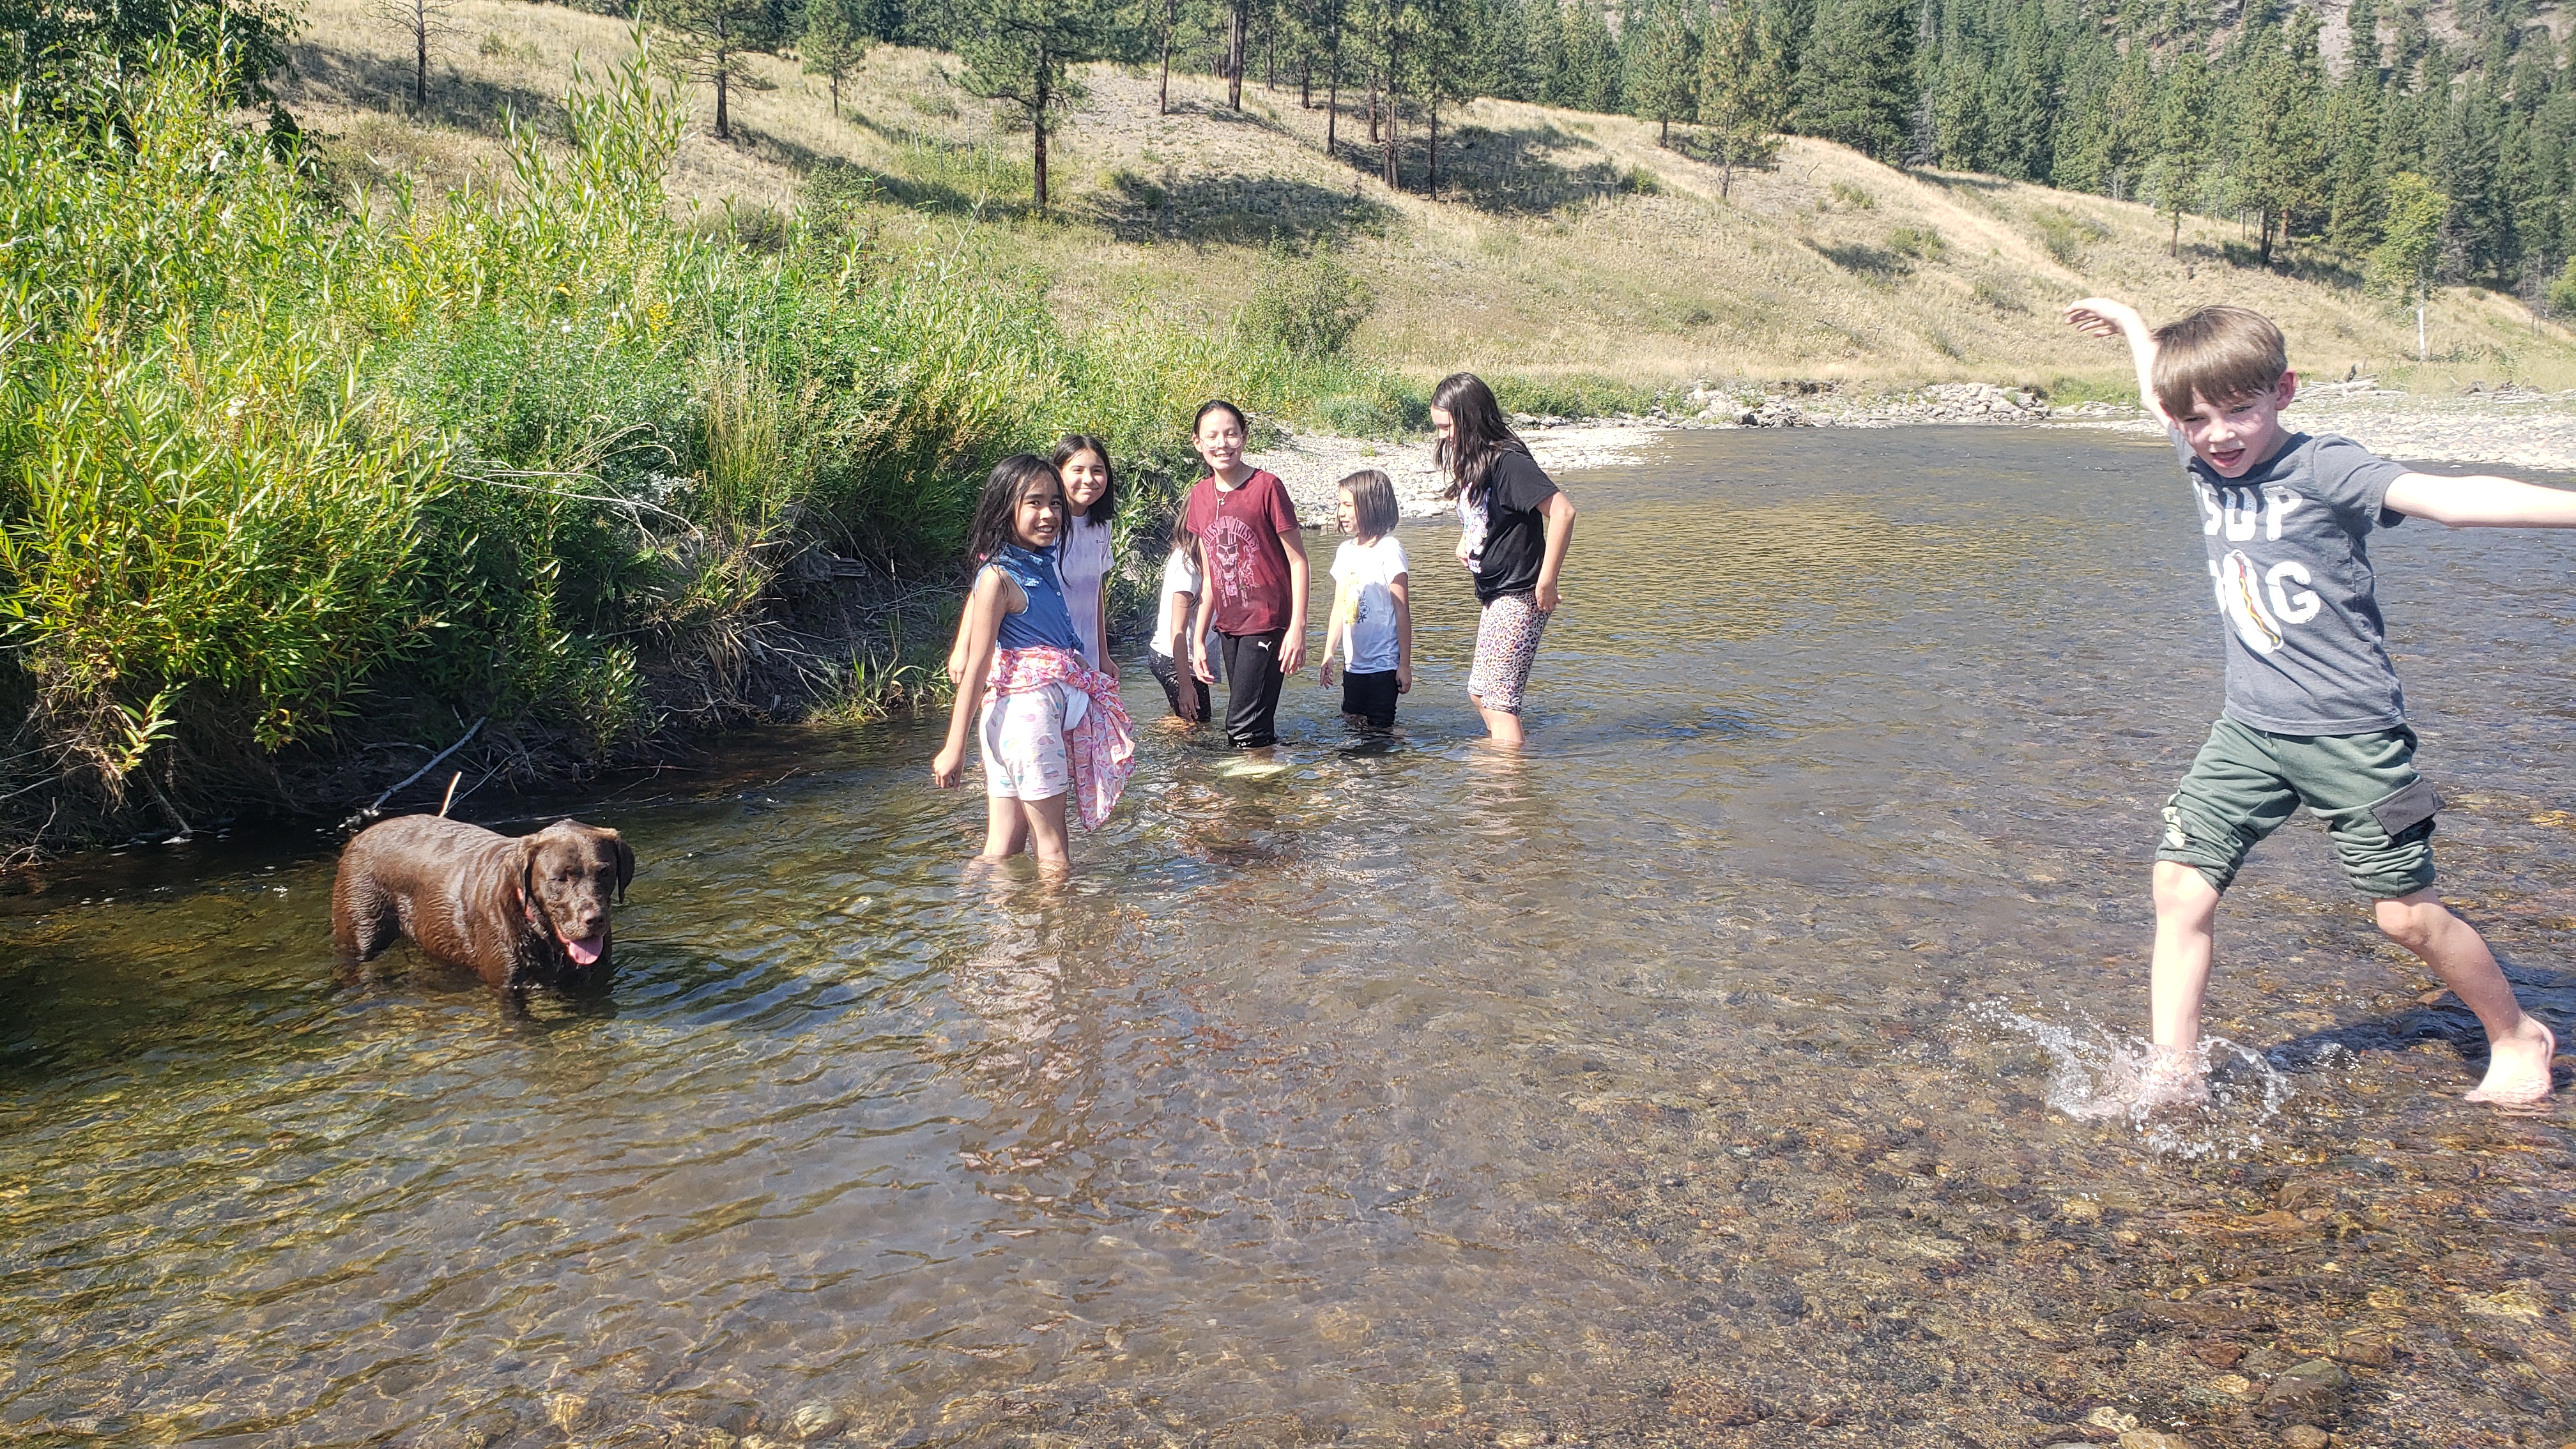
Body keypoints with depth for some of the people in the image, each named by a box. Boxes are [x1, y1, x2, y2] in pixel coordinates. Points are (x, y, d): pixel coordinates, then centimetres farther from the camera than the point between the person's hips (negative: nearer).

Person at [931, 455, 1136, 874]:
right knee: (1054, 857, 0)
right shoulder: (999, 577, -12)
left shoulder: (1041, 561, 12)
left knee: (1003, 853, 10)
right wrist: (954, 747, -14)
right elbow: (977, 666, -14)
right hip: (1024, 709, -8)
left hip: (1052, 704, 8)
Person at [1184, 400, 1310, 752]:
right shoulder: (1200, 495, 7)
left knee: (1243, 727, -9)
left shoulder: (1266, 486, -11)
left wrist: (1297, 628, -16)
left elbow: (1298, 560, -9)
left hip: (1267, 621, -6)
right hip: (1228, 626, 6)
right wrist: (1198, 640, 11)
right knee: (1256, 728, 11)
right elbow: (1209, 574, 13)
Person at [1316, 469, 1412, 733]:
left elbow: (1402, 610, -11)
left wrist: (1405, 664, -11)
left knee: (1379, 729, -3)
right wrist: (1328, 655, 14)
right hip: (1353, 665, 7)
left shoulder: (1388, 550, -11)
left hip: (1383, 665, -7)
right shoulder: (1345, 551, 10)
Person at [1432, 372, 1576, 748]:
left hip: (1519, 596, -10)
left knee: (1496, 696, -9)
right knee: (1480, 692, 17)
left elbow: (1562, 511, -28)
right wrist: (1465, 540, 12)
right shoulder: (1471, 462, 9)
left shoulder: (1507, 462, -20)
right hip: (1495, 596, 10)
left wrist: (1547, 581, -24)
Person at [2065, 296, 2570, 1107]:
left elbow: (2448, 499, -27)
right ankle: (2171, 1079, 3)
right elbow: (2161, 396, 24)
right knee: (2181, 888, -5)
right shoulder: (2205, 463, 3)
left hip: (2351, 733, -5)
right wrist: (2132, 326, 37)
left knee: (2407, 913, 4)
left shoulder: (2326, 469, -14)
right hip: (2249, 732, 5)